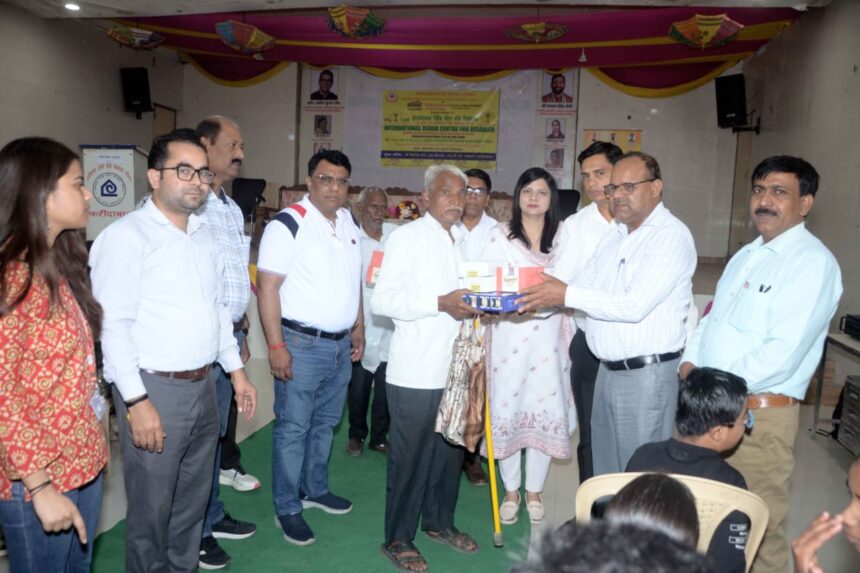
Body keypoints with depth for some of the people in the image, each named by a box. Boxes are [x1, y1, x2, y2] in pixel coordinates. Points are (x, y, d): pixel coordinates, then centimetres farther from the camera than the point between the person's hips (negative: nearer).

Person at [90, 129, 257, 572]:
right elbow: (113, 325, -16)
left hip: (203, 385, 7)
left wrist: (236, 370, 16)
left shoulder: (204, 237, 12)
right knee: (152, 508, 8)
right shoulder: (127, 236, -12)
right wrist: (136, 401, -19)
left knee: (193, 499, 19)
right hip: (154, 388, -7)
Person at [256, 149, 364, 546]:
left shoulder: (349, 223, 10)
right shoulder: (289, 224, -13)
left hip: (341, 344, 7)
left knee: (325, 423, 19)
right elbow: (267, 287, -16)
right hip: (302, 344, -7)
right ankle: (287, 509, 19)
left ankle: (315, 489, 37)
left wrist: (358, 329, 15)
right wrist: (276, 346, -20)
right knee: (293, 428, 4)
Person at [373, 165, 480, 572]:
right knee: (410, 455, 4)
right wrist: (441, 303, -22)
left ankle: (439, 522, 36)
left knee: (451, 450, 16)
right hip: (416, 370, -6)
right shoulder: (407, 236, -7)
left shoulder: (462, 239, 14)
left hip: (455, 367, 7)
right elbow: (382, 300, -15)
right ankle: (397, 539, 21)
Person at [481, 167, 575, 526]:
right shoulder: (500, 236, 2)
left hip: (548, 338, 2)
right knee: (507, 411, 3)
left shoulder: (561, 237, 8)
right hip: (509, 336, -1)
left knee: (545, 412, 4)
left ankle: (534, 490, 24)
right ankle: (511, 490, 23)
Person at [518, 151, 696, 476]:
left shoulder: (672, 236, -13)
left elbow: (635, 306, -23)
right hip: (608, 370, 8)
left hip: (647, 373, -8)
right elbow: (582, 286, 12)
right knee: (604, 466, 19)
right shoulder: (615, 235, 13)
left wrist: (567, 296, -21)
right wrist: (539, 300, -6)